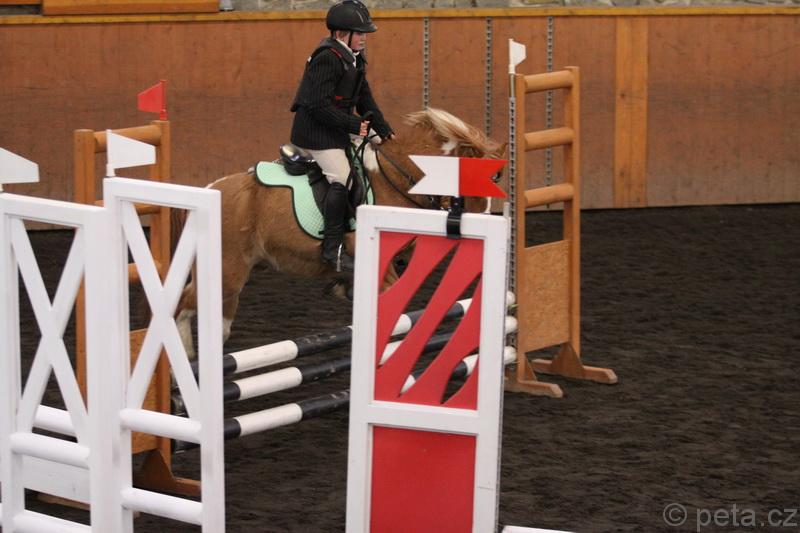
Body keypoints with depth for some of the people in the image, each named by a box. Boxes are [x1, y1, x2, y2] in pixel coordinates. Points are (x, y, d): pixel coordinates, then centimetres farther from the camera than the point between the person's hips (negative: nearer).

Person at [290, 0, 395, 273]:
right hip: (316, 131, -11)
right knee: (342, 180, -21)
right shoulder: (327, 59, -18)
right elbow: (320, 106, -24)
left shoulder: (353, 59, 13)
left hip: (337, 130, 11)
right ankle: (332, 248, -19)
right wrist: (354, 125, -21)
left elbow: (364, 99, 18)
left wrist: (383, 129, 7)